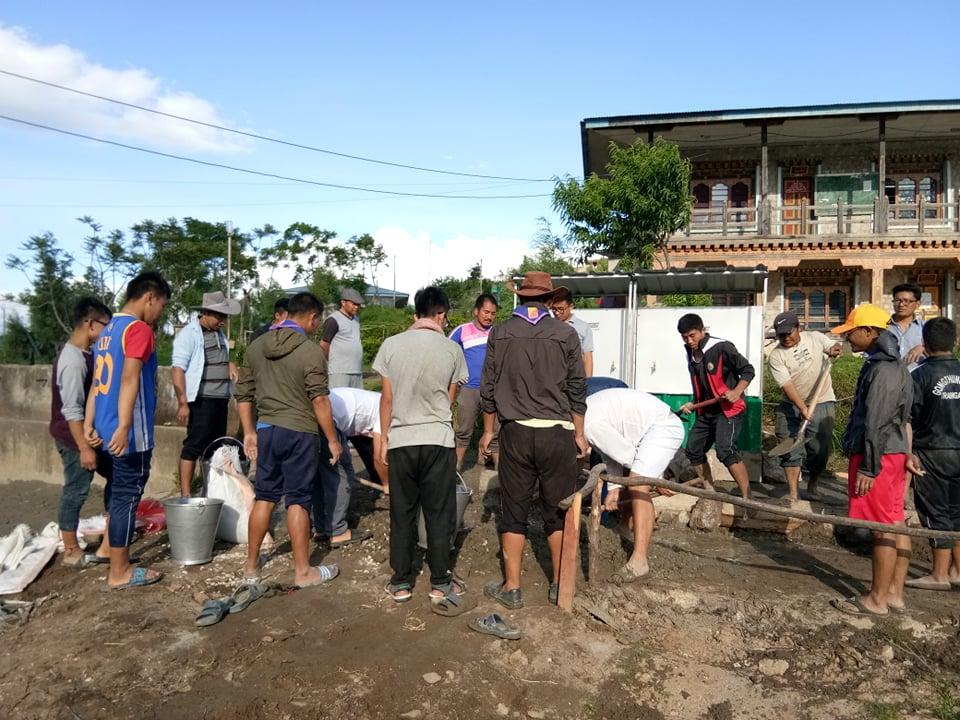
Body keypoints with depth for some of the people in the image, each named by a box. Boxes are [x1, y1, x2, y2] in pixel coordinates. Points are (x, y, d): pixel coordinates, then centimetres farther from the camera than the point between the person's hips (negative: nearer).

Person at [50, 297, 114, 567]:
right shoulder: (73, 361, -22)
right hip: (74, 439, -10)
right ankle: (71, 552, 18)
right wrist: (84, 448, -23)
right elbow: (71, 411, -24)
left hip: (93, 434, 10)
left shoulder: (84, 354, 8)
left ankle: (109, 545, 19)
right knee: (76, 492, 3)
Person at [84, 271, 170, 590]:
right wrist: (124, 426, -28)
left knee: (119, 494, 16)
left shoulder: (109, 329, 16)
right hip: (132, 432, -9)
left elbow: (97, 381, 15)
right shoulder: (139, 329, -14)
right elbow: (129, 379, -23)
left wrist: (89, 423, 16)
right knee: (127, 497, -1)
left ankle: (119, 564, 26)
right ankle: (119, 572, 8)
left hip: (108, 429, 9)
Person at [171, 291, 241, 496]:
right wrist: (182, 403, -20)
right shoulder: (189, 334, -8)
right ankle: (185, 495, -1)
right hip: (201, 400, -8)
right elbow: (177, 369, -13)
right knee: (194, 446, -6)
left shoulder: (219, 333, 15)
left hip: (221, 399, 8)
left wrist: (230, 364, 6)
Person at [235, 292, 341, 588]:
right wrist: (332, 440, -6)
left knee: (264, 497, 15)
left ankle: (251, 566, 24)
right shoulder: (310, 351, -13)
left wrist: (249, 432, 18)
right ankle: (303, 571, 12)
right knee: (298, 501, 2)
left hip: (266, 430, 6)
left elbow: (243, 393, 10)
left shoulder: (256, 346, 6)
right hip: (298, 433, -5)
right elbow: (319, 400, -15)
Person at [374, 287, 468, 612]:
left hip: (400, 441, 1)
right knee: (439, 515, 8)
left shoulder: (391, 345, -3)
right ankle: (441, 585, 15)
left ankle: (401, 583, 21)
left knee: (402, 514, 12)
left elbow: (387, 398, 1)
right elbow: (449, 399, 5)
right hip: (438, 441, -1)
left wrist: (384, 438, 11)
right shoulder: (452, 350, -5)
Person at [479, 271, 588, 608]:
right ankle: (559, 584, 22)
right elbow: (577, 389, 1)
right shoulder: (566, 334, -2)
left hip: (515, 432, 1)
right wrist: (579, 433, 11)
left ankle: (511, 588, 15)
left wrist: (488, 431, 16)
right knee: (557, 510, 11)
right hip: (557, 433, 0)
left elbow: (488, 388, 5)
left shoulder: (499, 333, 1)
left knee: (514, 511, 8)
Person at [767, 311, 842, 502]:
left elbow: (835, 346, 10)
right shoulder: (776, 356, -9)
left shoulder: (816, 338, -1)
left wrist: (834, 349, -17)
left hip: (822, 404, 1)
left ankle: (812, 487, 25)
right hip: (792, 406, -1)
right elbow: (787, 385, -16)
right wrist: (802, 408, -27)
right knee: (791, 449, -5)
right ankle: (793, 494, 2)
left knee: (820, 450, 4)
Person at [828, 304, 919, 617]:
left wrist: (868, 467, -20)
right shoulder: (890, 363, 15)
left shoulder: (884, 369, -18)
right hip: (891, 453, 10)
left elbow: (876, 424, -21)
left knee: (884, 527, -3)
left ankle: (877, 600, 6)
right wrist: (905, 455, 24)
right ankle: (895, 593, 21)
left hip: (879, 457, -10)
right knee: (895, 524, 12)